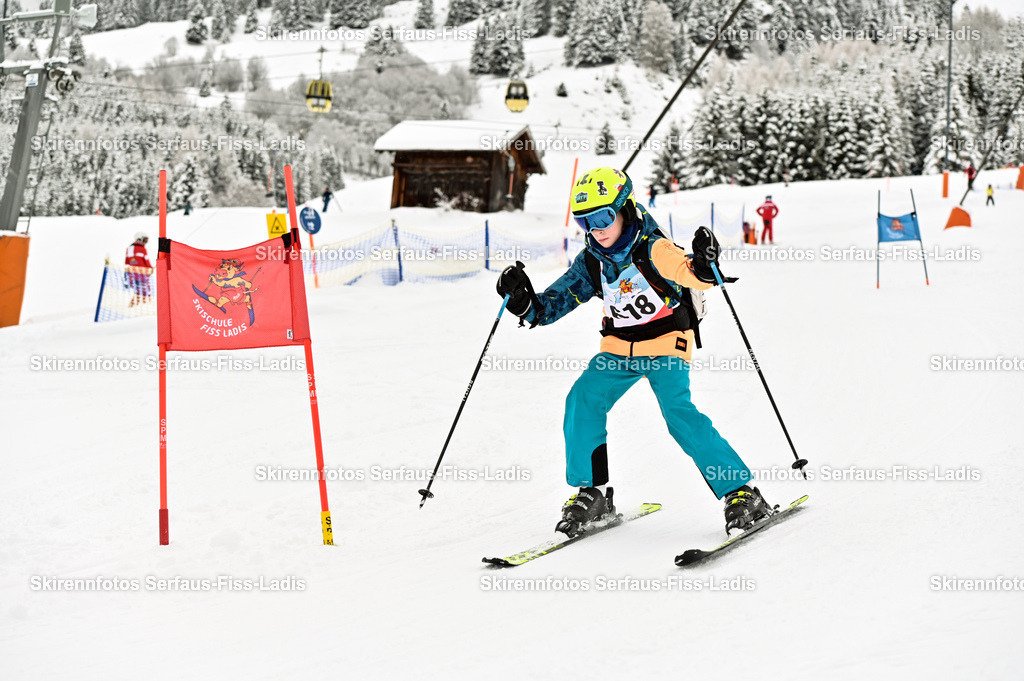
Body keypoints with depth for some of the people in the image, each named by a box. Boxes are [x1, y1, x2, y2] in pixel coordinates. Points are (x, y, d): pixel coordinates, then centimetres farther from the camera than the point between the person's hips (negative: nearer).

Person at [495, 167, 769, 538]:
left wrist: (703, 265, -57)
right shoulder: (591, 262, -1)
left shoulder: (652, 249, -19)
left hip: (666, 343, -6)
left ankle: (741, 493, -15)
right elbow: (554, 302, 3)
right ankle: (592, 492, 1)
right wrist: (525, 303, -17)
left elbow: (689, 273, -34)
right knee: (582, 401, -13)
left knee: (679, 413, -23)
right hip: (619, 346, 6)